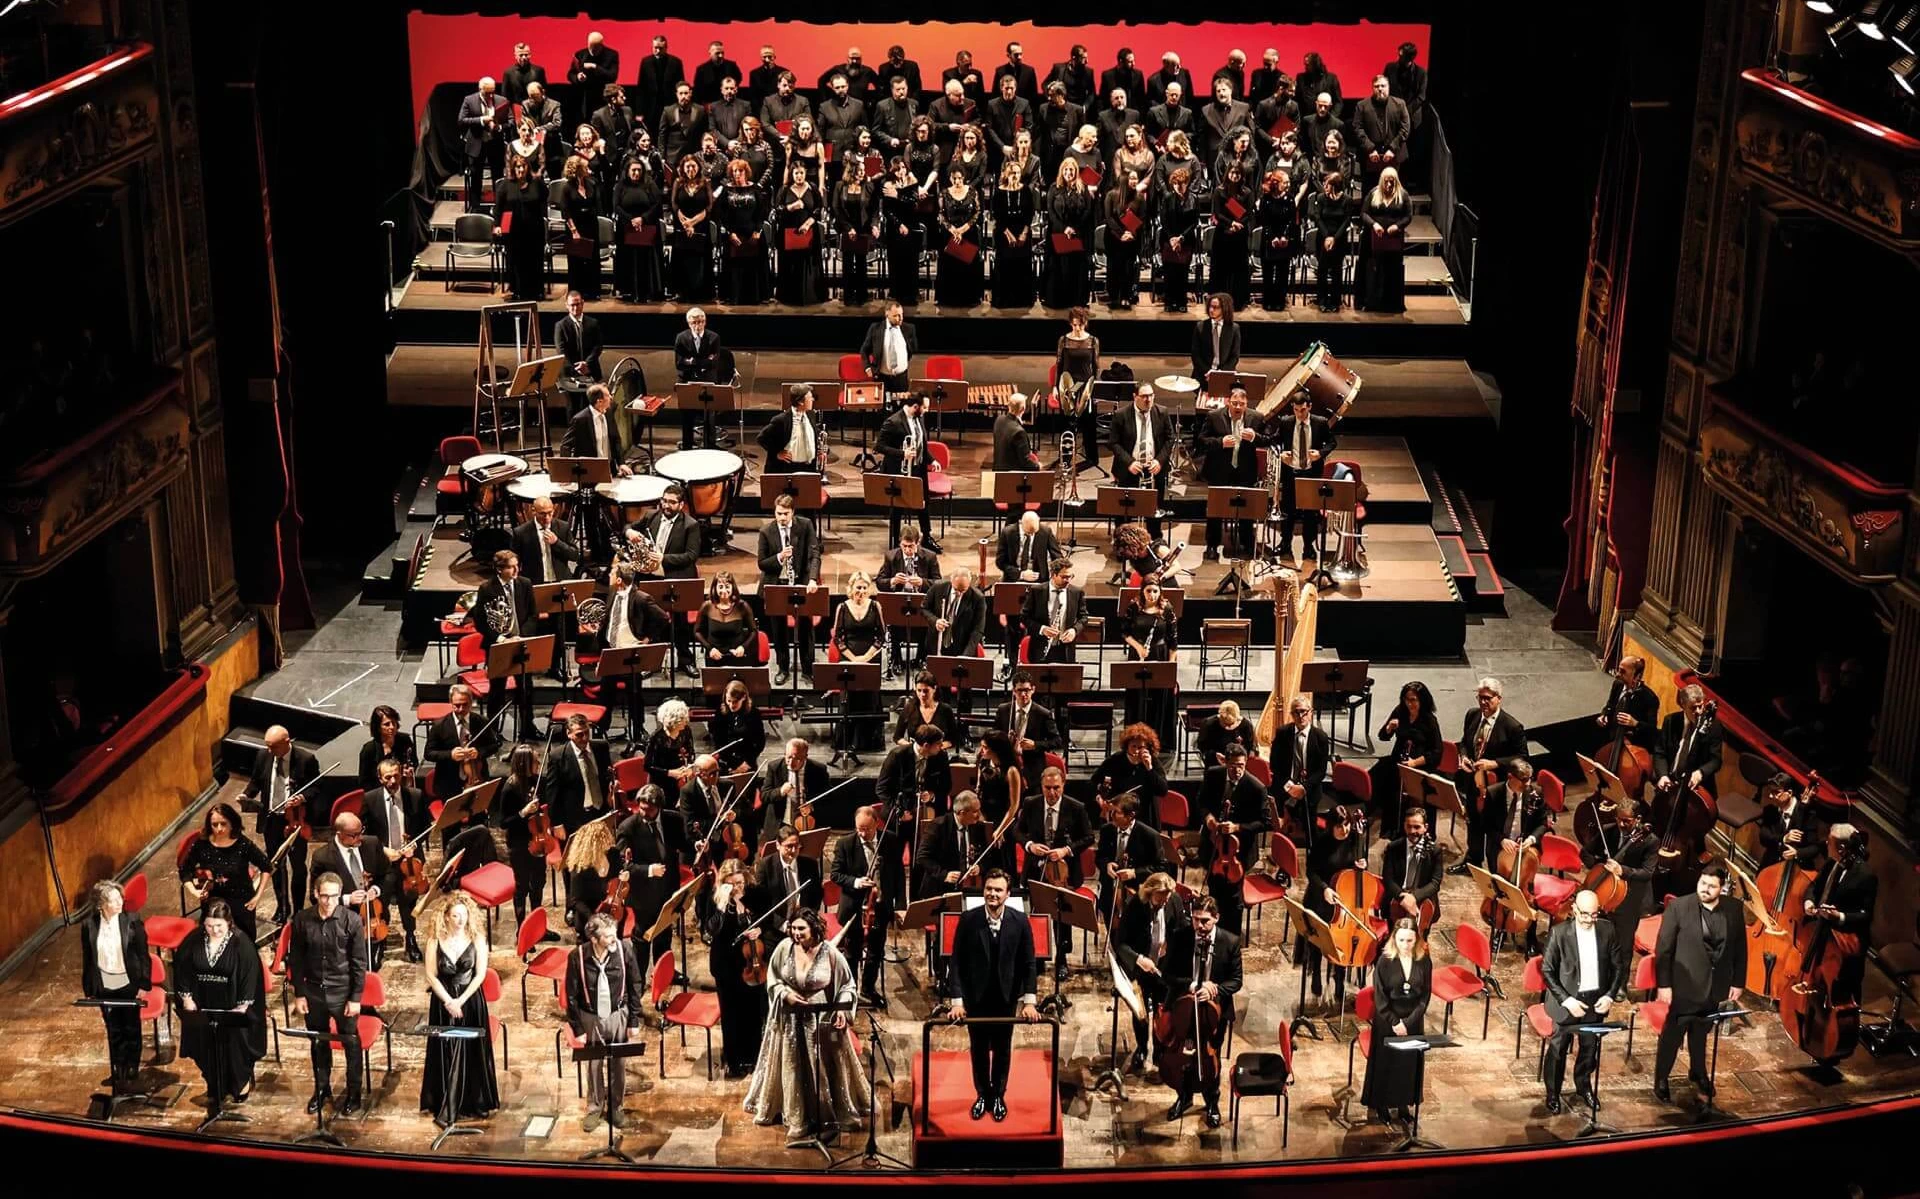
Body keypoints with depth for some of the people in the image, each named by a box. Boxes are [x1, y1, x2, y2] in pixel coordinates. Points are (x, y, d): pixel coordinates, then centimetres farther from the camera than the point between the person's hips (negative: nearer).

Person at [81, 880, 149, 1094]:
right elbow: (87, 959, 2)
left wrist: (144, 985, -8)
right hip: (105, 987, 2)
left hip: (129, 985, -2)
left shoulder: (132, 921, -13)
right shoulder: (89, 925, -8)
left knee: (131, 1030, 8)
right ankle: (117, 1074, 23)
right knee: (114, 1032, 11)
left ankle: (130, 1074, 20)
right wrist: (88, 990, 5)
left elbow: (143, 955, -7)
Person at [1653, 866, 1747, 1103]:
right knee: (1672, 1034, 6)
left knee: (1701, 1032, 21)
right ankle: (1661, 1080, 21)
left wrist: (1738, 982, 5)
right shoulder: (1678, 907, -15)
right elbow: (1664, 949, -12)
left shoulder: (1733, 909, -4)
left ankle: (1698, 1073, 41)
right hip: (1684, 985, -3)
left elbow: (1740, 948, 5)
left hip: (1715, 986, 4)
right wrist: (1663, 984, -14)